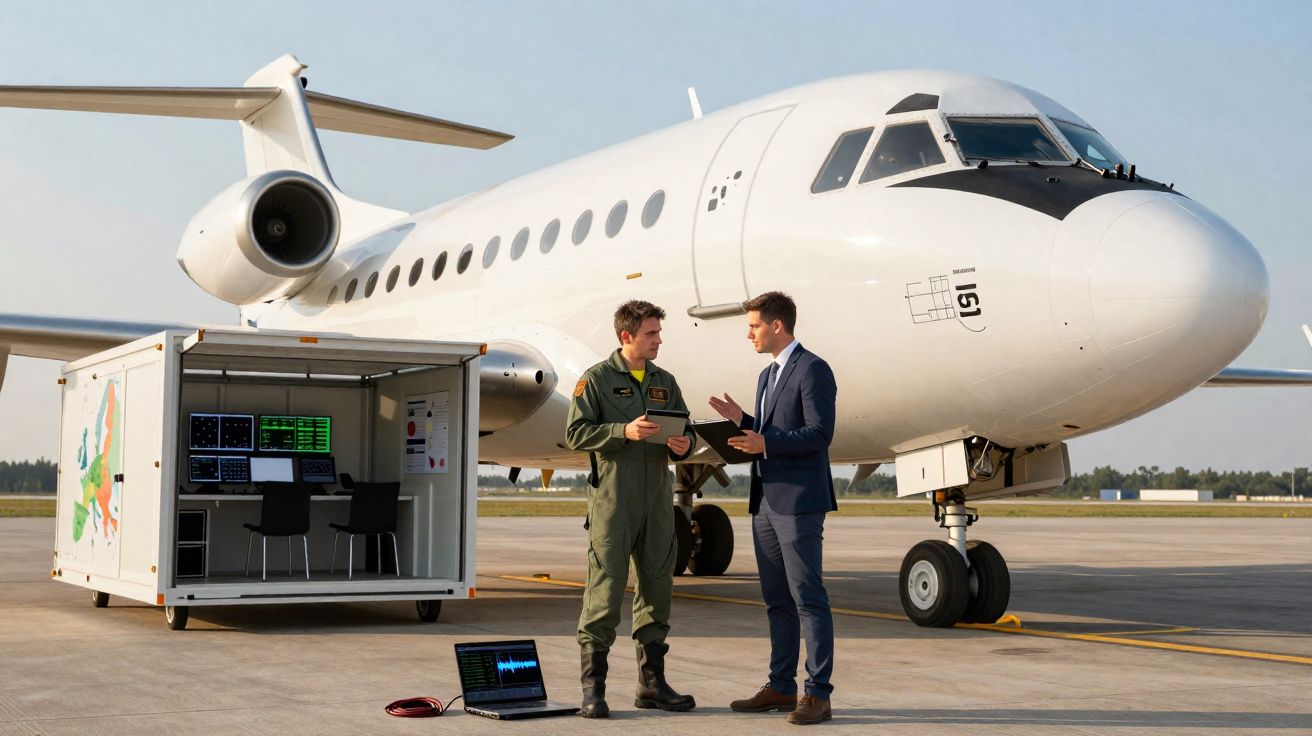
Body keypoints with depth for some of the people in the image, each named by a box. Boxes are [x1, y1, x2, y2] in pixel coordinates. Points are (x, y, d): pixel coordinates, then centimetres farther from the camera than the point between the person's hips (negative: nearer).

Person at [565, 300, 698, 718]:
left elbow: (685, 430, 16)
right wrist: (624, 431, -20)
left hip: (657, 501, 6)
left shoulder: (665, 382, 15)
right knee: (605, 590, -8)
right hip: (612, 500, -6)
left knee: (657, 589, 8)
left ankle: (652, 684, 17)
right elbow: (575, 433, -8)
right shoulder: (596, 379, -1)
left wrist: (683, 445, -7)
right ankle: (593, 688, -2)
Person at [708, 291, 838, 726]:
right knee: (777, 601, 12)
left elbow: (819, 433, -17)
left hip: (799, 502, -9)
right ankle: (781, 687, 19)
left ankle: (818, 695, -4)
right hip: (766, 502, 9)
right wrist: (742, 420, 7)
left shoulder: (813, 370, -9)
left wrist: (765, 444, -23)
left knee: (808, 599, -7)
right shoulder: (768, 376, 19)